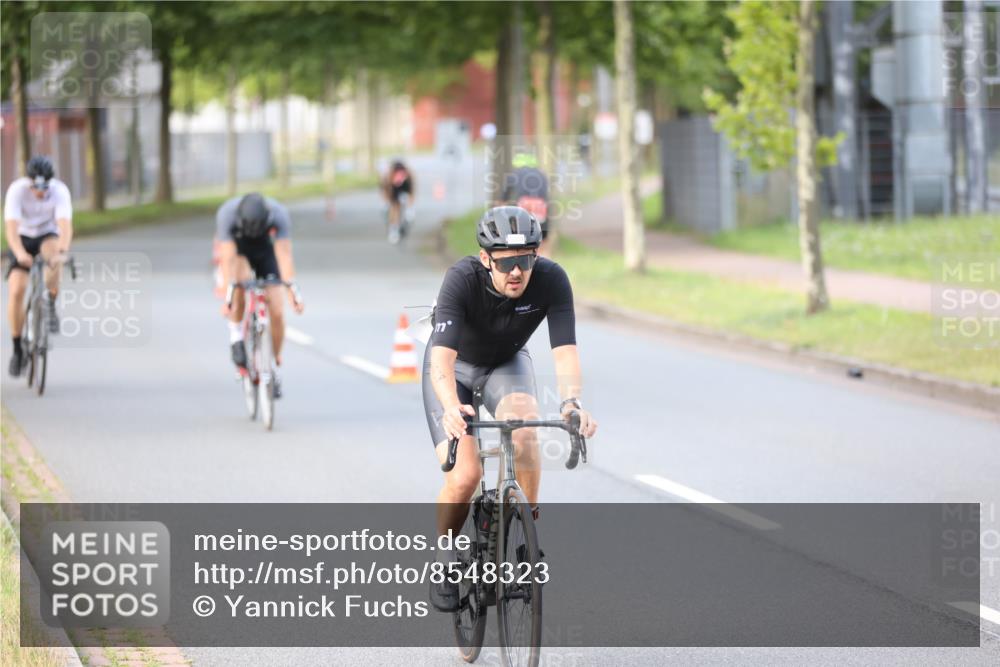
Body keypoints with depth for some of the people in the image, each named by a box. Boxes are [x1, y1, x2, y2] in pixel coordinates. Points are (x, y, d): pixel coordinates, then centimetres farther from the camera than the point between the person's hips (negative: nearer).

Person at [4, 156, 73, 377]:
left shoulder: (60, 191, -25)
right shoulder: (17, 190, -26)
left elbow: (65, 225, -36)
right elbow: (11, 227, -36)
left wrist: (62, 252, -55)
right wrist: (20, 253, -54)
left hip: (48, 236, 0)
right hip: (23, 239, 0)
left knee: (53, 253, -38)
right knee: (16, 291, -17)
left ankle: (51, 307, -17)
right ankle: (18, 349, -2)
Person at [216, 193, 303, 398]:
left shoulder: (279, 215, -32)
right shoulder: (227, 214, -35)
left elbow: (284, 254, -36)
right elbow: (228, 258, -38)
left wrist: (292, 290, -45)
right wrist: (228, 296, -45)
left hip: (264, 250, 1)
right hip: (236, 247, -1)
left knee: (276, 313, -11)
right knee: (242, 278, -36)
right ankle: (236, 337, -17)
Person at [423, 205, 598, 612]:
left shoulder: (551, 280, -28)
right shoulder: (462, 279, -34)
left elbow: (565, 350, -32)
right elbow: (442, 358, -42)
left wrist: (571, 400, -52)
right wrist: (451, 407, -62)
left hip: (506, 363, 2)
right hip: (456, 366, -2)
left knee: (523, 424, -32)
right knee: (465, 475, -20)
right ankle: (445, 554, 9)